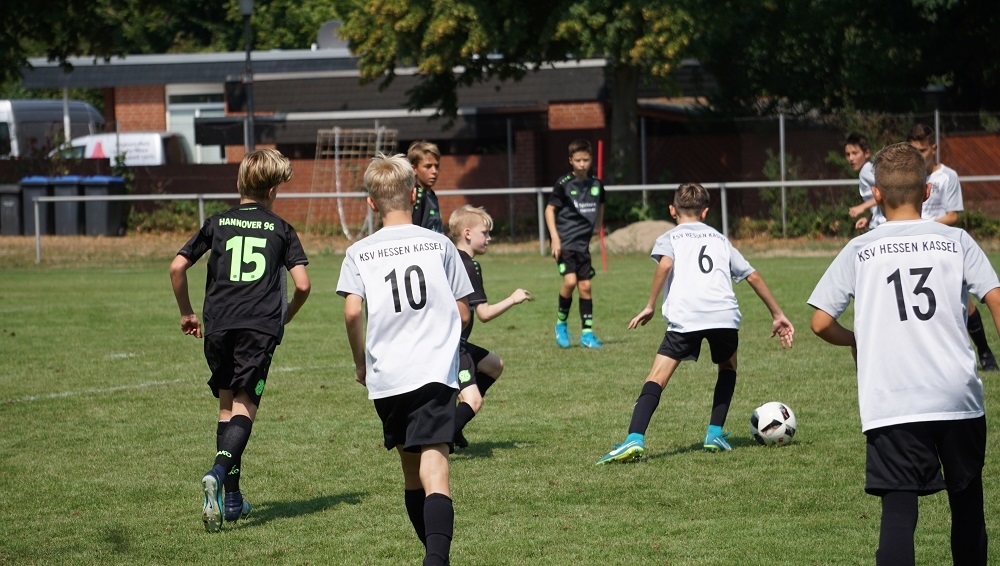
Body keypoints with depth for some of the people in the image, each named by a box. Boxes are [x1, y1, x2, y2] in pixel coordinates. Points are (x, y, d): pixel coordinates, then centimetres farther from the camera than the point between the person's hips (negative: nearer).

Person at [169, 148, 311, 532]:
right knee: (244, 407, -6)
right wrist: (285, 318, 19)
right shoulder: (281, 230, 8)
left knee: (227, 406, 14)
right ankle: (218, 473, -33)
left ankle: (231, 498, 15)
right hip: (260, 328, -2)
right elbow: (302, 285, 1)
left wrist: (186, 313, 19)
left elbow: (177, 267, 7)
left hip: (218, 326, 2)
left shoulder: (217, 223, 12)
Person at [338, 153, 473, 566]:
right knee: (434, 468, -12)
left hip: (386, 377, 2)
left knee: (411, 468, 18)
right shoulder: (439, 245, 6)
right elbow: (463, 314, 8)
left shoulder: (359, 253, 5)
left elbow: (352, 312, -8)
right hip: (436, 372, -1)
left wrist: (361, 363, 8)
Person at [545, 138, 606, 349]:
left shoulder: (596, 185, 5)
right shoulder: (564, 184, -8)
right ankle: (561, 324, 2)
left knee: (585, 286, 3)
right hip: (565, 242, -4)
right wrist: (554, 238, -11)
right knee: (570, 281, -19)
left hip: (583, 243, 4)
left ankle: (587, 334, 10)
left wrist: (597, 228, 20)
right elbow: (550, 210, -3)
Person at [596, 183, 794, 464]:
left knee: (656, 378, -5)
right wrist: (777, 315, 30)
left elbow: (665, 264, -4)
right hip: (725, 314, 3)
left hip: (685, 317, -3)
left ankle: (634, 440, -24)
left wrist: (650, 306, -1)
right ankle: (715, 434, 21)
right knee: (728, 367, 30)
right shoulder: (719, 238, 29)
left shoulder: (669, 237, 19)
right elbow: (753, 276, 25)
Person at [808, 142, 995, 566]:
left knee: (898, 511, -5)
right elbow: (995, 299, -6)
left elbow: (821, 323, 0)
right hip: (959, 398, 2)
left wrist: (854, 341, 20)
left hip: (892, 403, -2)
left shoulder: (860, 251, 2)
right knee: (967, 504, 17)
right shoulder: (956, 241, 4)